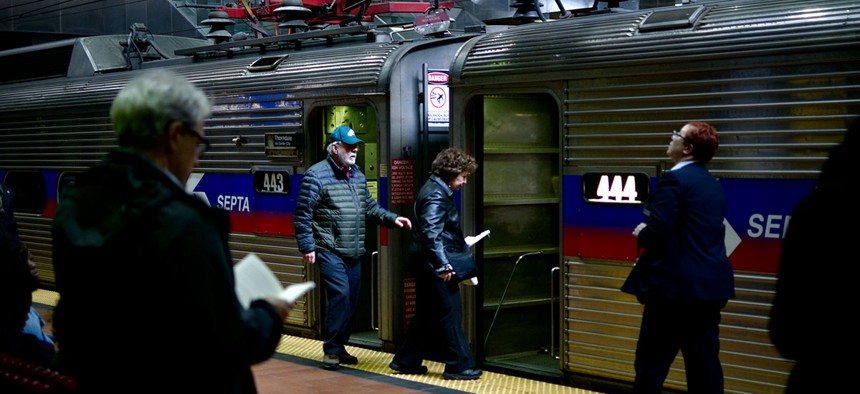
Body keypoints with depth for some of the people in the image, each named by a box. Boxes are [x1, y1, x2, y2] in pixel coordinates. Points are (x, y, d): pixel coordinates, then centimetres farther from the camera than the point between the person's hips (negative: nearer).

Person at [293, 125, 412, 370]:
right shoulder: (316, 175, -10)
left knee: (352, 301, 9)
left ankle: (339, 346, 24)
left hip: (354, 253, 7)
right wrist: (307, 247, -12)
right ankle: (331, 350, -6)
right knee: (340, 295, -17)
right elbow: (302, 214, -9)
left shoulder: (358, 175, 13)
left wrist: (392, 219, 6)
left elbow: (369, 207, 21)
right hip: (330, 251, -7)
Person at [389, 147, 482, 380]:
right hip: (434, 264, -11)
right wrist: (443, 265, -28)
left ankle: (406, 361, 22)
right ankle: (459, 365, 3)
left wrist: (461, 243, 25)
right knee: (449, 313, -3)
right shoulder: (437, 195, -18)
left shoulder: (437, 190, 15)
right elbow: (431, 233, -26)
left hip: (427, 264, 11)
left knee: (426, 313, 16)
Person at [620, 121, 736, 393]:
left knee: (651, 363, 0)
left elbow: (657, 232, -20)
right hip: (710, 285, 8)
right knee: (705, 363, 8)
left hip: (676, 284, -8)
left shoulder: (673, 180, -12)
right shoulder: (713, 184, 15)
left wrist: (641, 233, 1)